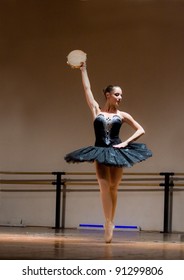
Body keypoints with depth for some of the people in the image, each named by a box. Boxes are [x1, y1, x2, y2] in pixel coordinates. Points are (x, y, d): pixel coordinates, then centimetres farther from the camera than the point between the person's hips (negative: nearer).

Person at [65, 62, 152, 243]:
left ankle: (110, 223, 9)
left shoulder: (122, 115, 7)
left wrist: (126, 143, -3)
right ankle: (108, 224, -15)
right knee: (105, 187, -12)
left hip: (117, 152, 1)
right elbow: (87, 89, 8)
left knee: (113, 189, 3)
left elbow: (141, 130, 9)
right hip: (100, 152, -1)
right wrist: (83, 70, 11)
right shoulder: (97, 110, 7)